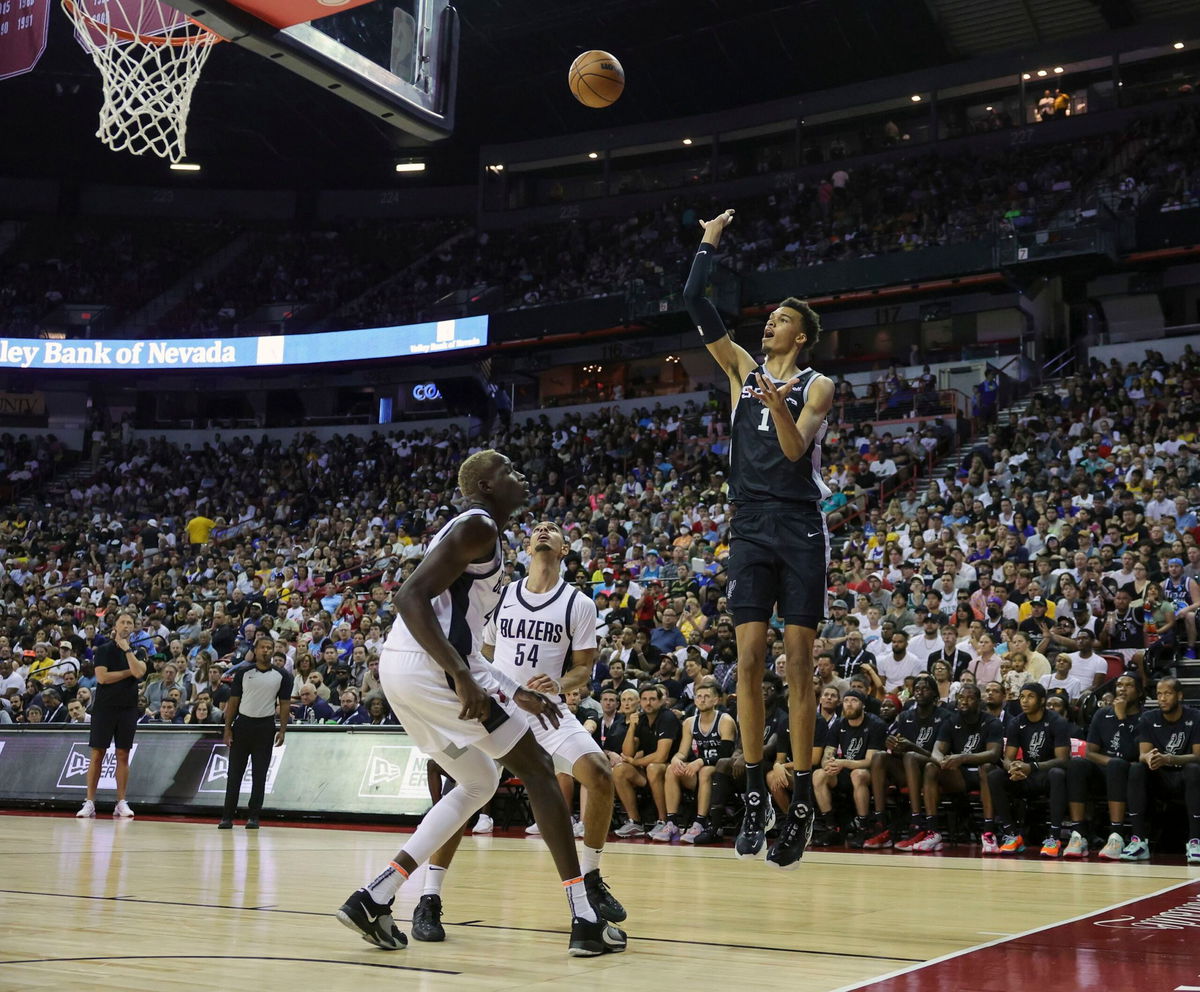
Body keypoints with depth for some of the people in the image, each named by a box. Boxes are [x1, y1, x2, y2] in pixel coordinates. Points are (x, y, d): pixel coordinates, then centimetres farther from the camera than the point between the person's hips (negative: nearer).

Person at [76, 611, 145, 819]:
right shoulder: (103, 650, 2)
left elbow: (139, 672, -12)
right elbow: (102, 677, -11)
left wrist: (127, 649, -12)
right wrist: (129, 672, -7)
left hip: (128, 708, 2)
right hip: (104, 707, -2)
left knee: (123, 755, 4)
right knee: (97, 755, -2)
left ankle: (121, 803, 7)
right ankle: (89, 802, 2)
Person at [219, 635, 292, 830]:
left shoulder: (281, 676, 3)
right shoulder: (243, 673, 3)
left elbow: (285, 704, 4)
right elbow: (233, 702, 5)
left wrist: (282, 730, -4)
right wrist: (228, 728, -1)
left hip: (265, 727, 0)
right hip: (242, 724, 1)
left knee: (259, 775, 3)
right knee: (234, 772, 1)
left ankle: (254, 817, 10)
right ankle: (227, 816, 5)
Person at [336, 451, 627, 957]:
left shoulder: (473, 530, 25)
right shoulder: (478, 526, -6)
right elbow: (411, 598, -20)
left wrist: (516, 695, 28)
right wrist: (463, 678, -26)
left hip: (400, 669, 10)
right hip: (432, 667, -10)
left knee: (480, 782, 21)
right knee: (536, 768, 0)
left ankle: (373, 900, 14)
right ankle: (586, 920, 1)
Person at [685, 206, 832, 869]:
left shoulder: (817, 387, 5)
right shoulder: (743, 370, 16)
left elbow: (795, 450, -11)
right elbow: (695, 305, 12)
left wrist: (781, 408, -28)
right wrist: (709, 245, 14)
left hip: (800, 528, -3)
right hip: (750, 527, 3)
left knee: (798, 659, -5)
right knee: (749, 657, -3)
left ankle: (801, 800, -3)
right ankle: (754, 796, 1)